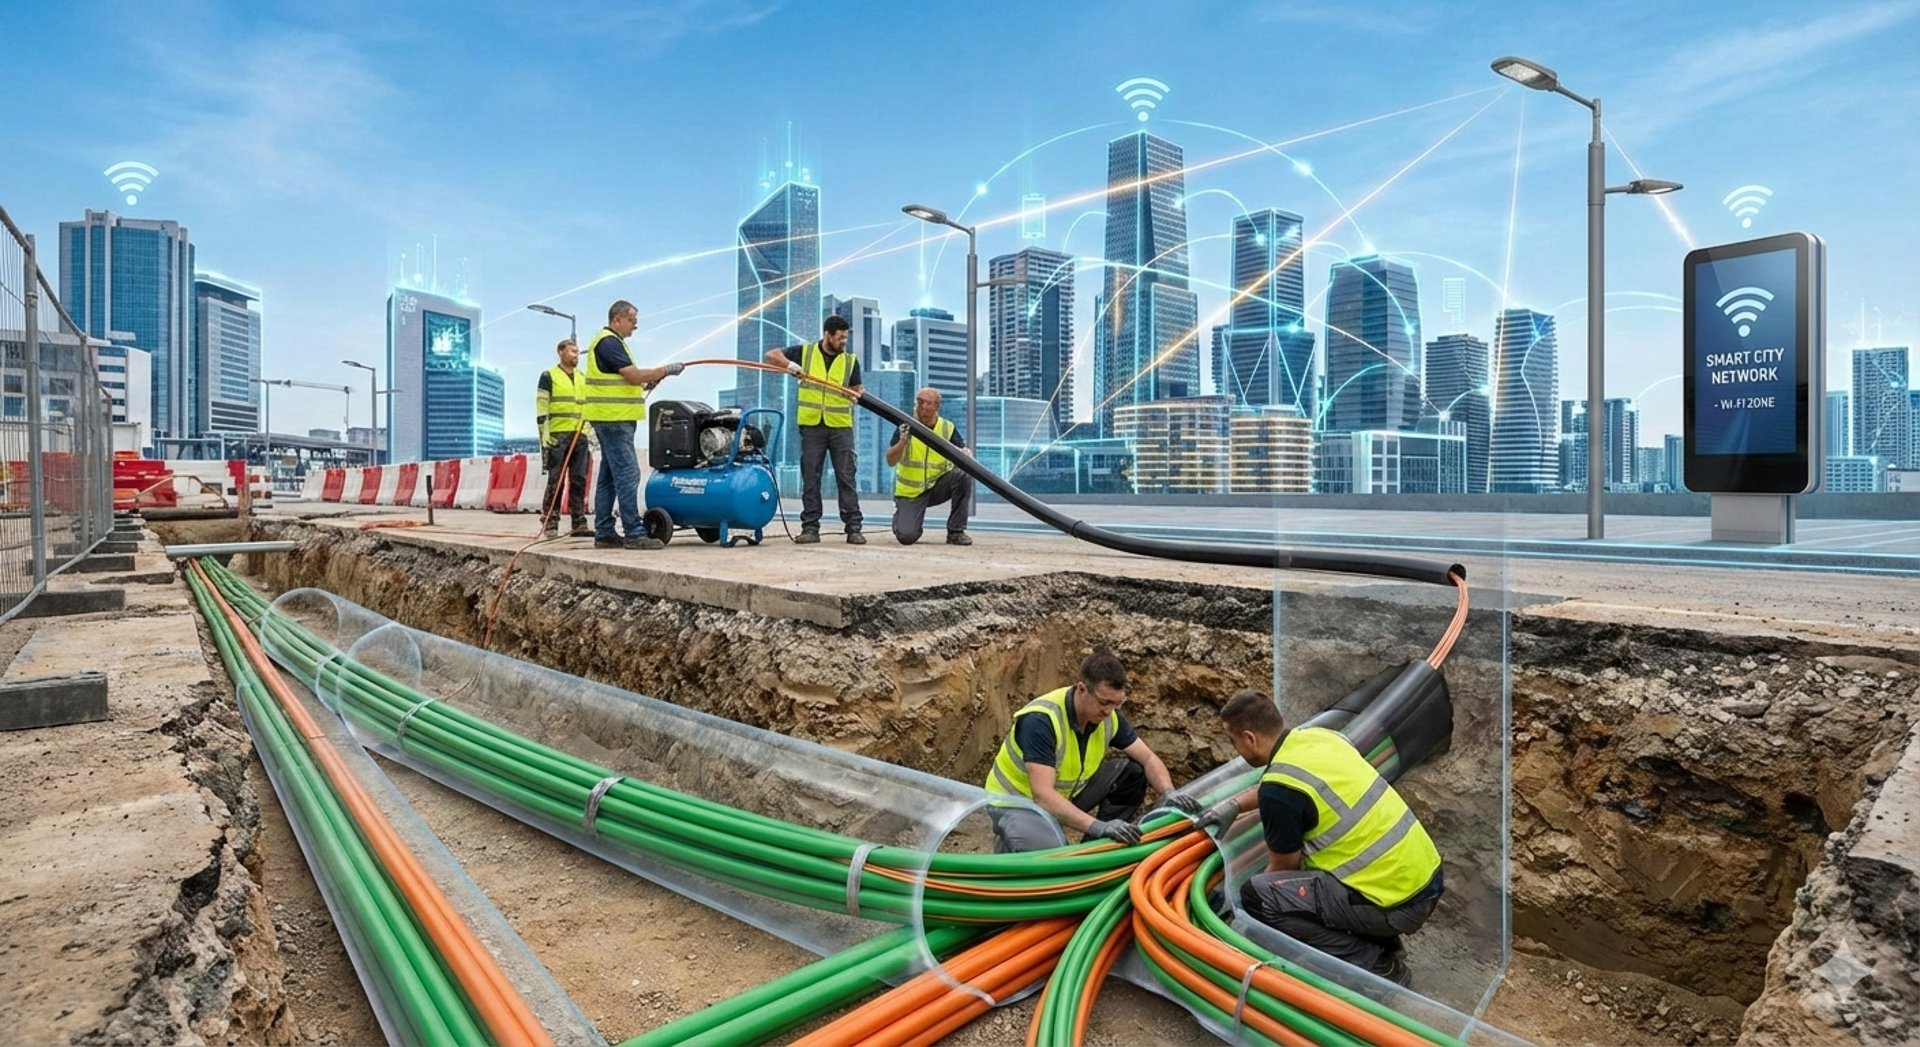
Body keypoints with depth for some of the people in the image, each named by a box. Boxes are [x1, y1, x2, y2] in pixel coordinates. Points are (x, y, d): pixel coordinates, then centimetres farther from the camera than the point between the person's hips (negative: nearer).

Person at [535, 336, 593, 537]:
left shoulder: (583, 378, 19)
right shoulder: (548, 376, 3)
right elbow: (541, 408, -3)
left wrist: (590, 430, 16)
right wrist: (544, 433, -12)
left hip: (580, 437, 5)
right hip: (557, 435, -5)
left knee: (579, 481, 3)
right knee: (556, 481, -5)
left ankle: (579, 523, 5)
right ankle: (549, 524, -1)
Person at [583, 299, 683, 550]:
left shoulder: (611, 341, 21)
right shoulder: (609, 342, -11)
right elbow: (634, 375, -18)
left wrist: (647, 382, 10)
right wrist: (667, 370, -10)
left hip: (613, 419, 11)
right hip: (613, 418, -11)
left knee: (609, 476, 10)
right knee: (627, 474, -12)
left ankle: (604, 533, 12)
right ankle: (634, 534, -12)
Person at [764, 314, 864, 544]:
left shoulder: (850, 361, 9)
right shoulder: (805, 352, 6)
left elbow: (856, 390, 9)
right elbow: (771, 355, 8)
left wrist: (860, 395, -15)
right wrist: (790, 364, -11)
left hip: (841, 426, 0)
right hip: (811, 425, 0)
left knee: (846, 477, -1)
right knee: (810, 478, 3)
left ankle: (853, 527, 2)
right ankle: (810, 527, 10)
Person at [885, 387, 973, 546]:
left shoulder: (948, 428, -5)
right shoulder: (907, 427, -9)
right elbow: (890, 461, -17)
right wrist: (903, 441, -34)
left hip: (938, 485, 2)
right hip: (910, 491, -2)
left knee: (963, 476, -26)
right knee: (906, 536, -20)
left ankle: (956, 532, -12)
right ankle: (902, 516, 21)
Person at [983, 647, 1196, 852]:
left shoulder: (1108, 717, -11)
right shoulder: (1040, 720, -32)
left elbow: (1147, 758, -3)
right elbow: (1042, 795, -38)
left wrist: (1169, 792, -23)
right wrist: (1098, 826, -46)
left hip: (1065, 795, 7)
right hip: (1015, 802, -7)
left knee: (1132, 772, -6)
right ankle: (1009, 842, 0)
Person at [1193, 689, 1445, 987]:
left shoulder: (1278, 793, -18)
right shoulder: (1318, 735, 4)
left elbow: (1282, 870, -2)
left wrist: (1243, 904, 15)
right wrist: (1235, 804, 25)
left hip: (1398, 903, -9)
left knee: (1257, 895, -12)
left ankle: (1375, 965, -2)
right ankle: (1382, 945, 19)